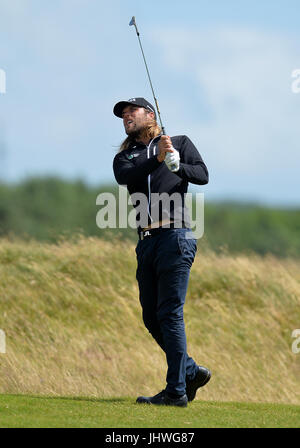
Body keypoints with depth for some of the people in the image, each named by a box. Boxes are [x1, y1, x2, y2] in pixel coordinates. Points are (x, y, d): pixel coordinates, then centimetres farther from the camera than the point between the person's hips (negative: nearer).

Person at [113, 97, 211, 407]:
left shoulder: (180, 143, 12)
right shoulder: (124, 157, 18)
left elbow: (202, 175, -2)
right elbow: (125, 177, -5)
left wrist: (178, 167, -23)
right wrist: (158, 158, -20)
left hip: (175, 235, -5)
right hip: (146, 240, 5)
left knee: (170, 314, -10)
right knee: (152, 318, 7)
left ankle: (176, 391, -9)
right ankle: (192, 372, 23)